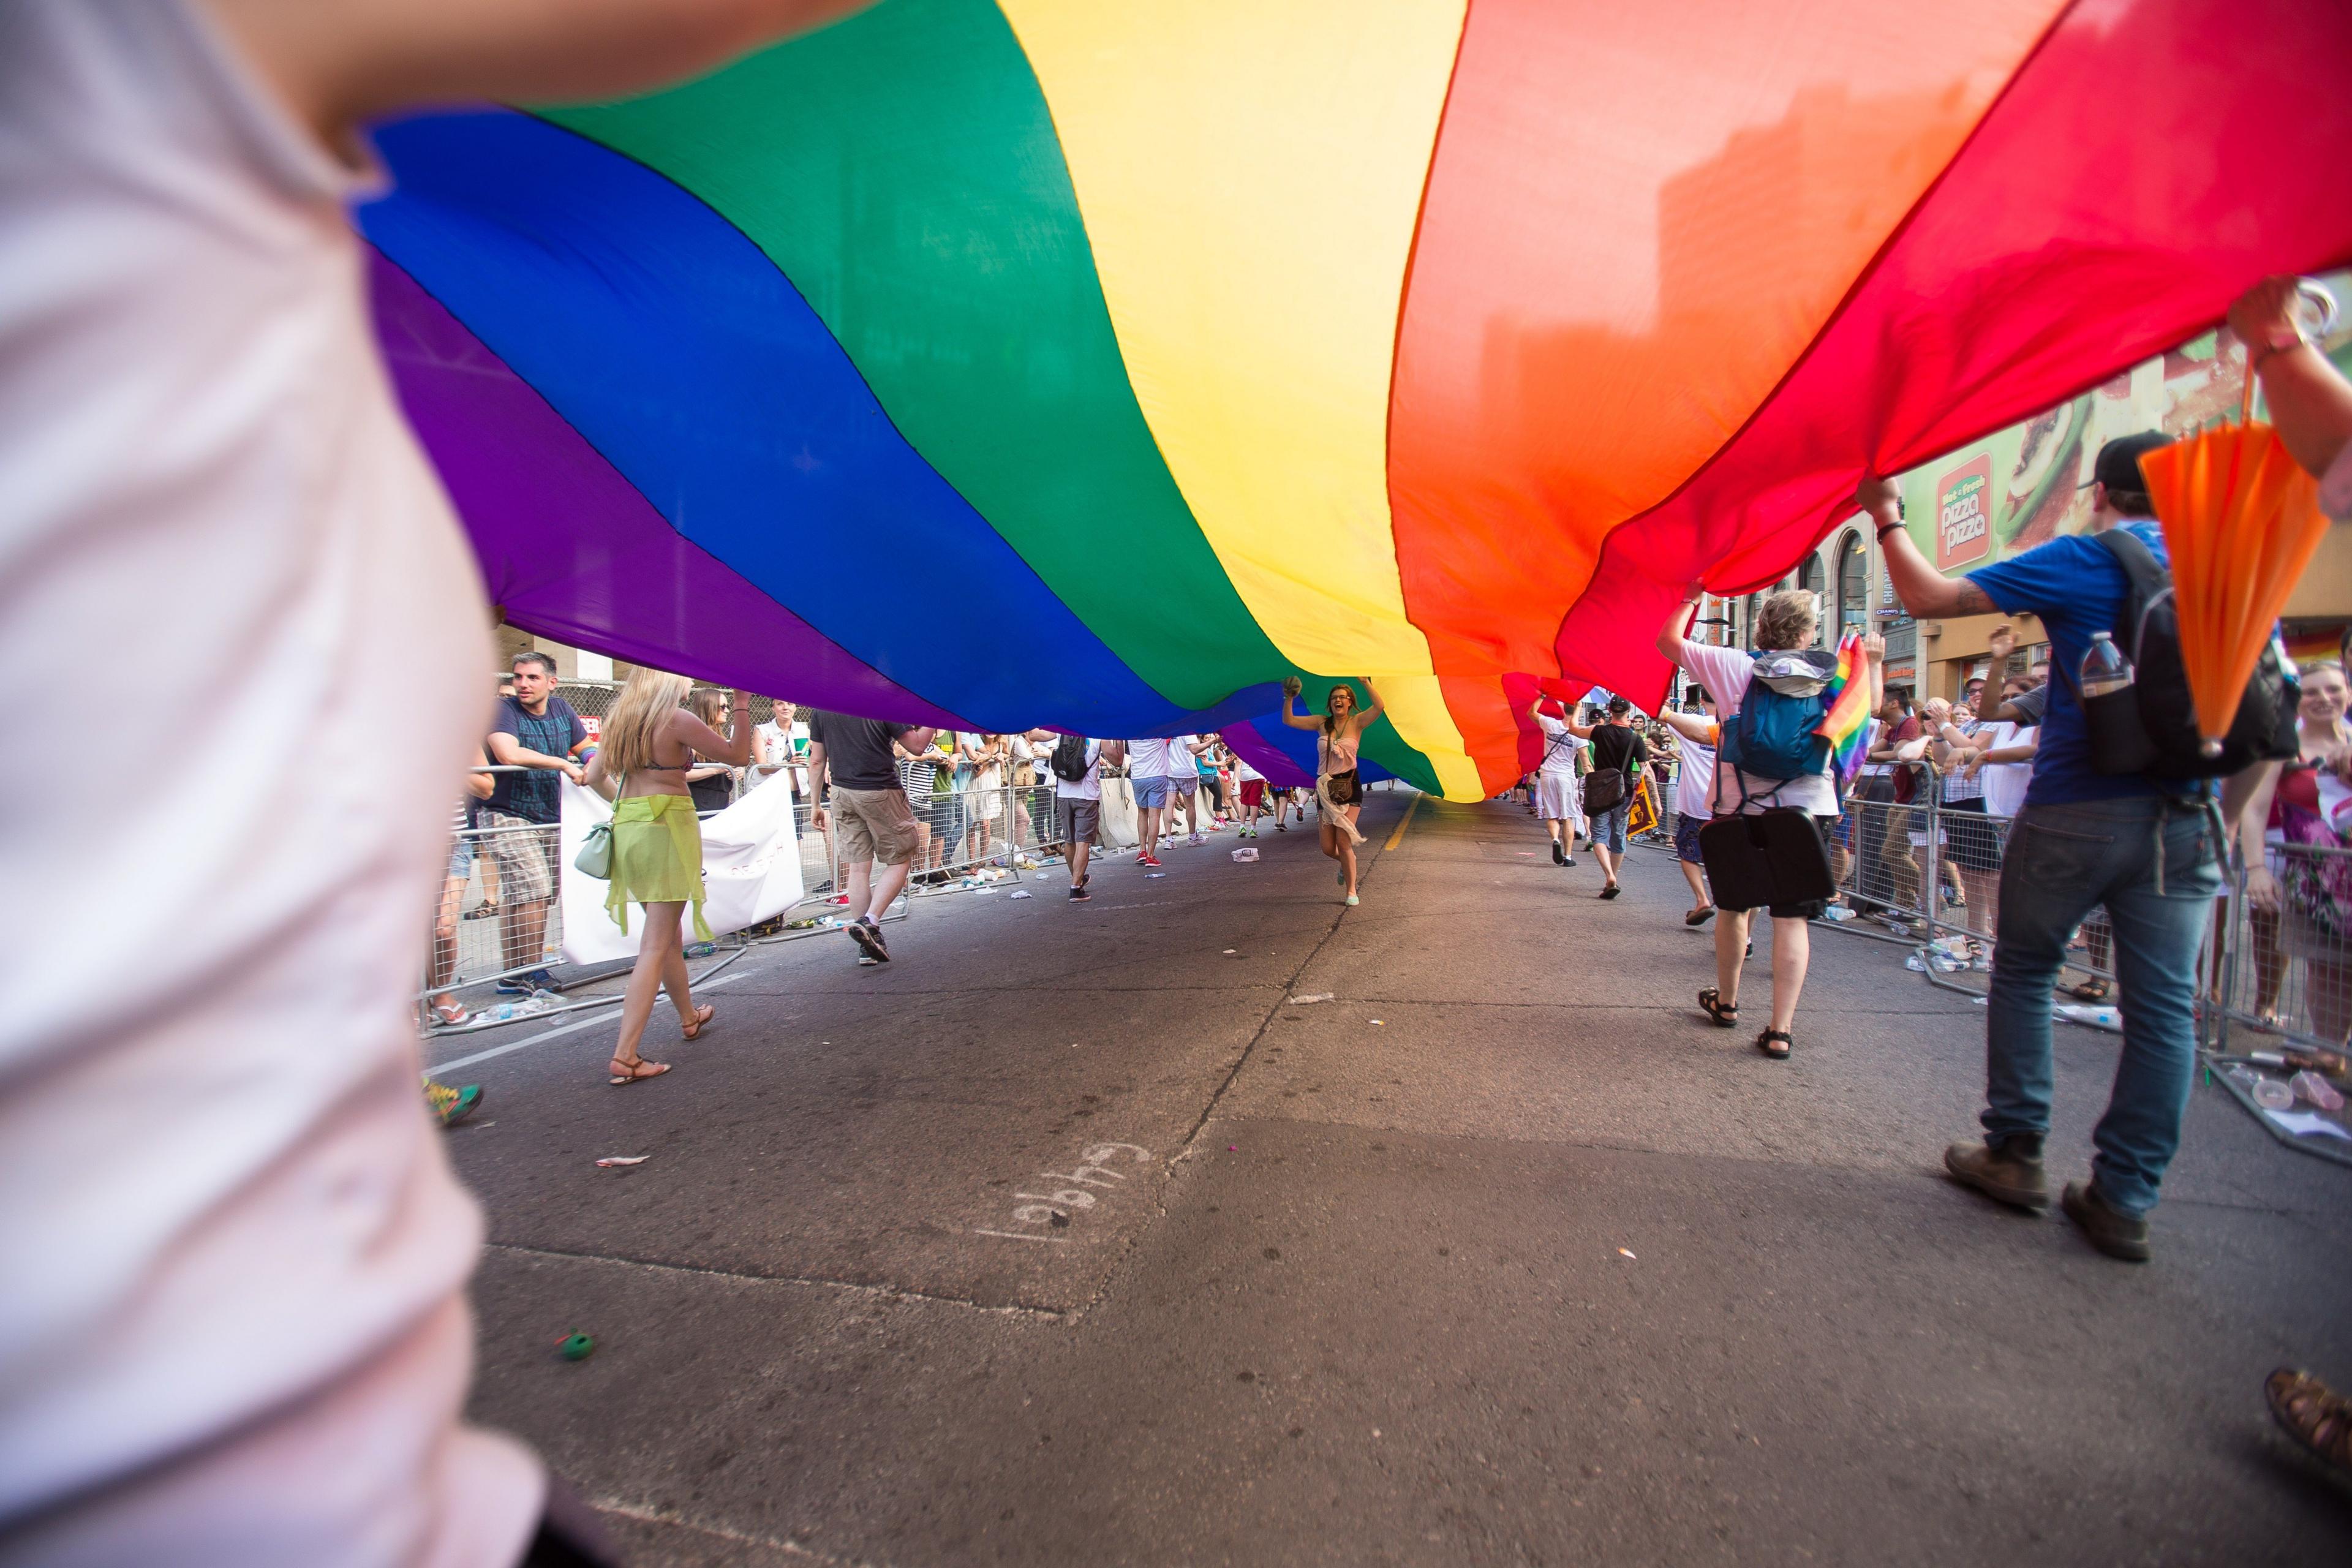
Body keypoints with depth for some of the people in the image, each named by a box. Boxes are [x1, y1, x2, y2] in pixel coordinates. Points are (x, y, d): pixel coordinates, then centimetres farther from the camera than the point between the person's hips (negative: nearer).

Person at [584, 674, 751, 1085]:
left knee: (668, 932, 21)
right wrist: (742, 706, 0)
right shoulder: (678, 719, -10)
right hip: (668, 829, -8)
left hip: (627, 828, 8)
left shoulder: (623, 720, 11)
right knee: (657, 945, -5)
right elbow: (738, 756, -6)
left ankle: (689, 1017, 39)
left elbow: (595, 776, 17)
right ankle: (625, 1058, -7)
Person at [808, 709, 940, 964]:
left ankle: (867, 946, 13)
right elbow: (917, 745, -7)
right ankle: (869, 922, -10)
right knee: (899, 861, 8)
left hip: (842, 794, 5)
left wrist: (816, 804, 14)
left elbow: (817, 761, 8)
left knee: (858, 868, 8)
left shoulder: (820, 710, 6)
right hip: (880, 792, -5)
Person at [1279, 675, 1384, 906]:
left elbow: (1380, 707, -17)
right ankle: (1347, 862, 39)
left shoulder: (1356, 722, 1)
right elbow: (1289, 720, 6)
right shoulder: (1322, 723, 9)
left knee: (1343, 842, -12)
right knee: (1328, 848, 3)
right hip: (1325, 787, 4)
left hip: (1349, 786, -3)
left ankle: (1351, 891, 4)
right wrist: (1289, 699, -9)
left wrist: (1365, 682, -17)